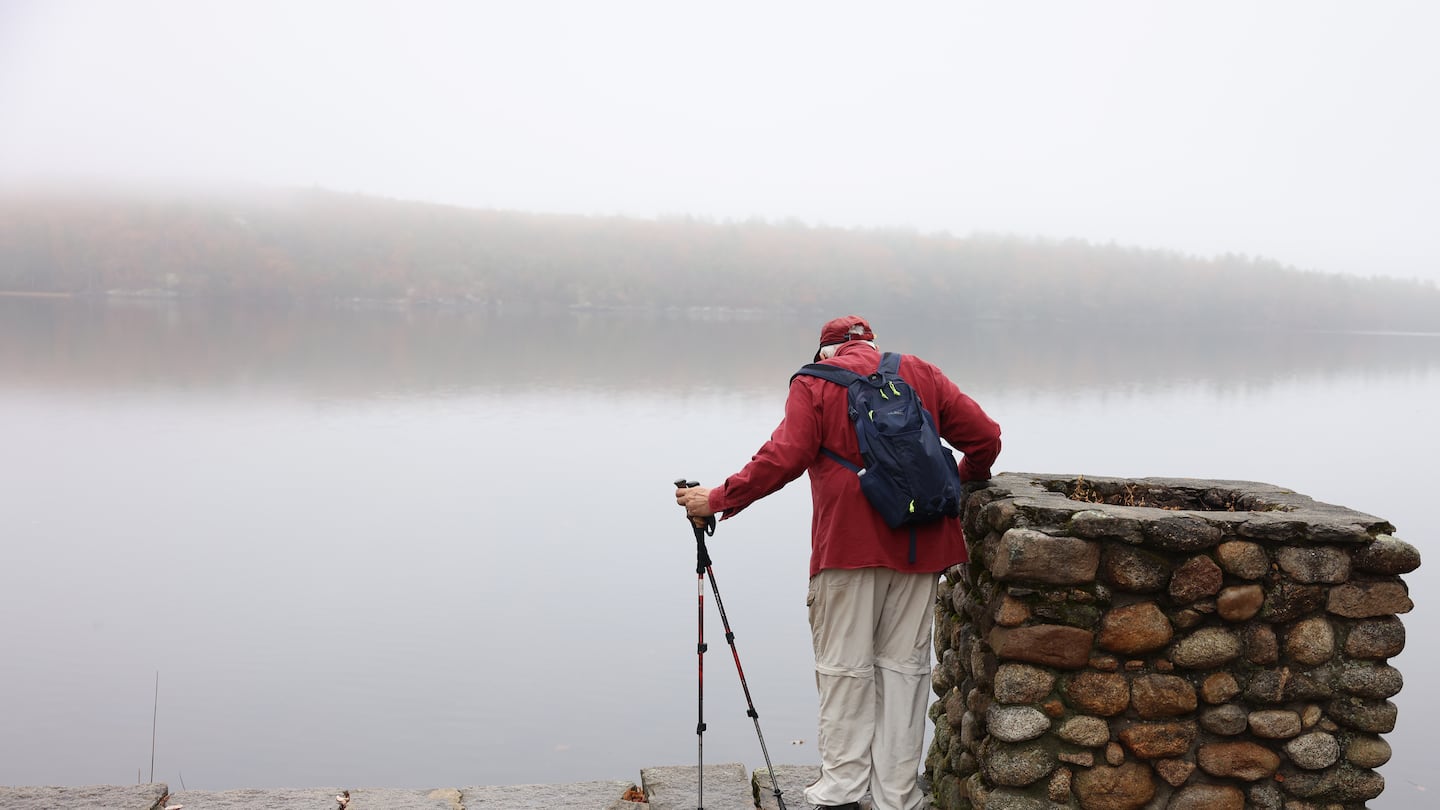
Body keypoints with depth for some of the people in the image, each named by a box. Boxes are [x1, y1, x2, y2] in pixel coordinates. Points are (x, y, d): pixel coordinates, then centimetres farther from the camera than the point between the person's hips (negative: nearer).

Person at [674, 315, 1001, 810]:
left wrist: (718, 500, -3)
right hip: (919, 544, 4)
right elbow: (985, 437, 10)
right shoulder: (921, 374, 13)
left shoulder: (814, 384, 2)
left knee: (844, 667, 6)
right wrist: (959, 488, 27)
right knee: (904, 664, 9)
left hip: (850, 543, -4)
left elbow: (783, 458, -10)